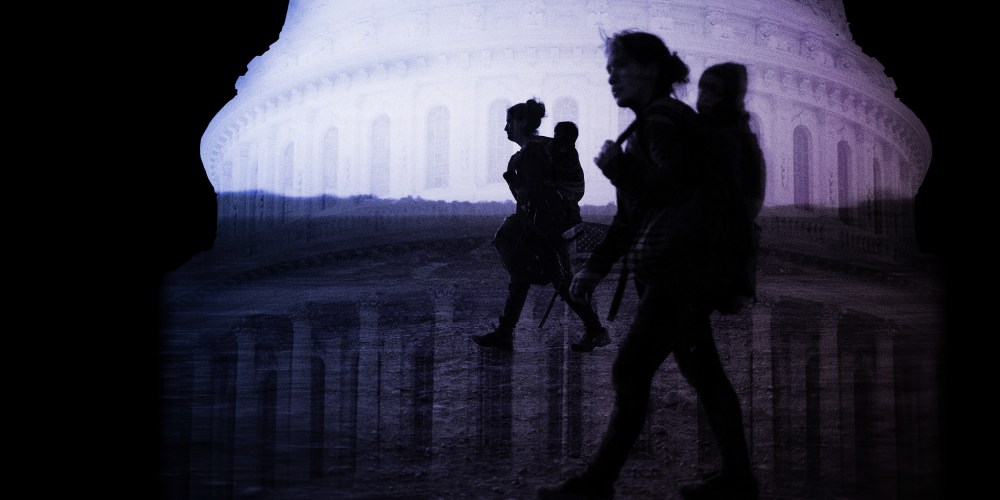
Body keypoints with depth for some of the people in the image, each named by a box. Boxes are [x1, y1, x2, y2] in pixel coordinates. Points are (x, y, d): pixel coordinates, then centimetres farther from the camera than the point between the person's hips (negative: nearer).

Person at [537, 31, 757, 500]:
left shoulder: (664, 119, -12)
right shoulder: (650, 123, 18)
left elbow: (668, 188, -27)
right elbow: (633, 212, 21)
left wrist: (616, 165, -13)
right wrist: (596, 266, 17)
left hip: (680, 269, -10)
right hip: (680, 268, 10)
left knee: (631, 369, -7)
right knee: (701, 369, 13)